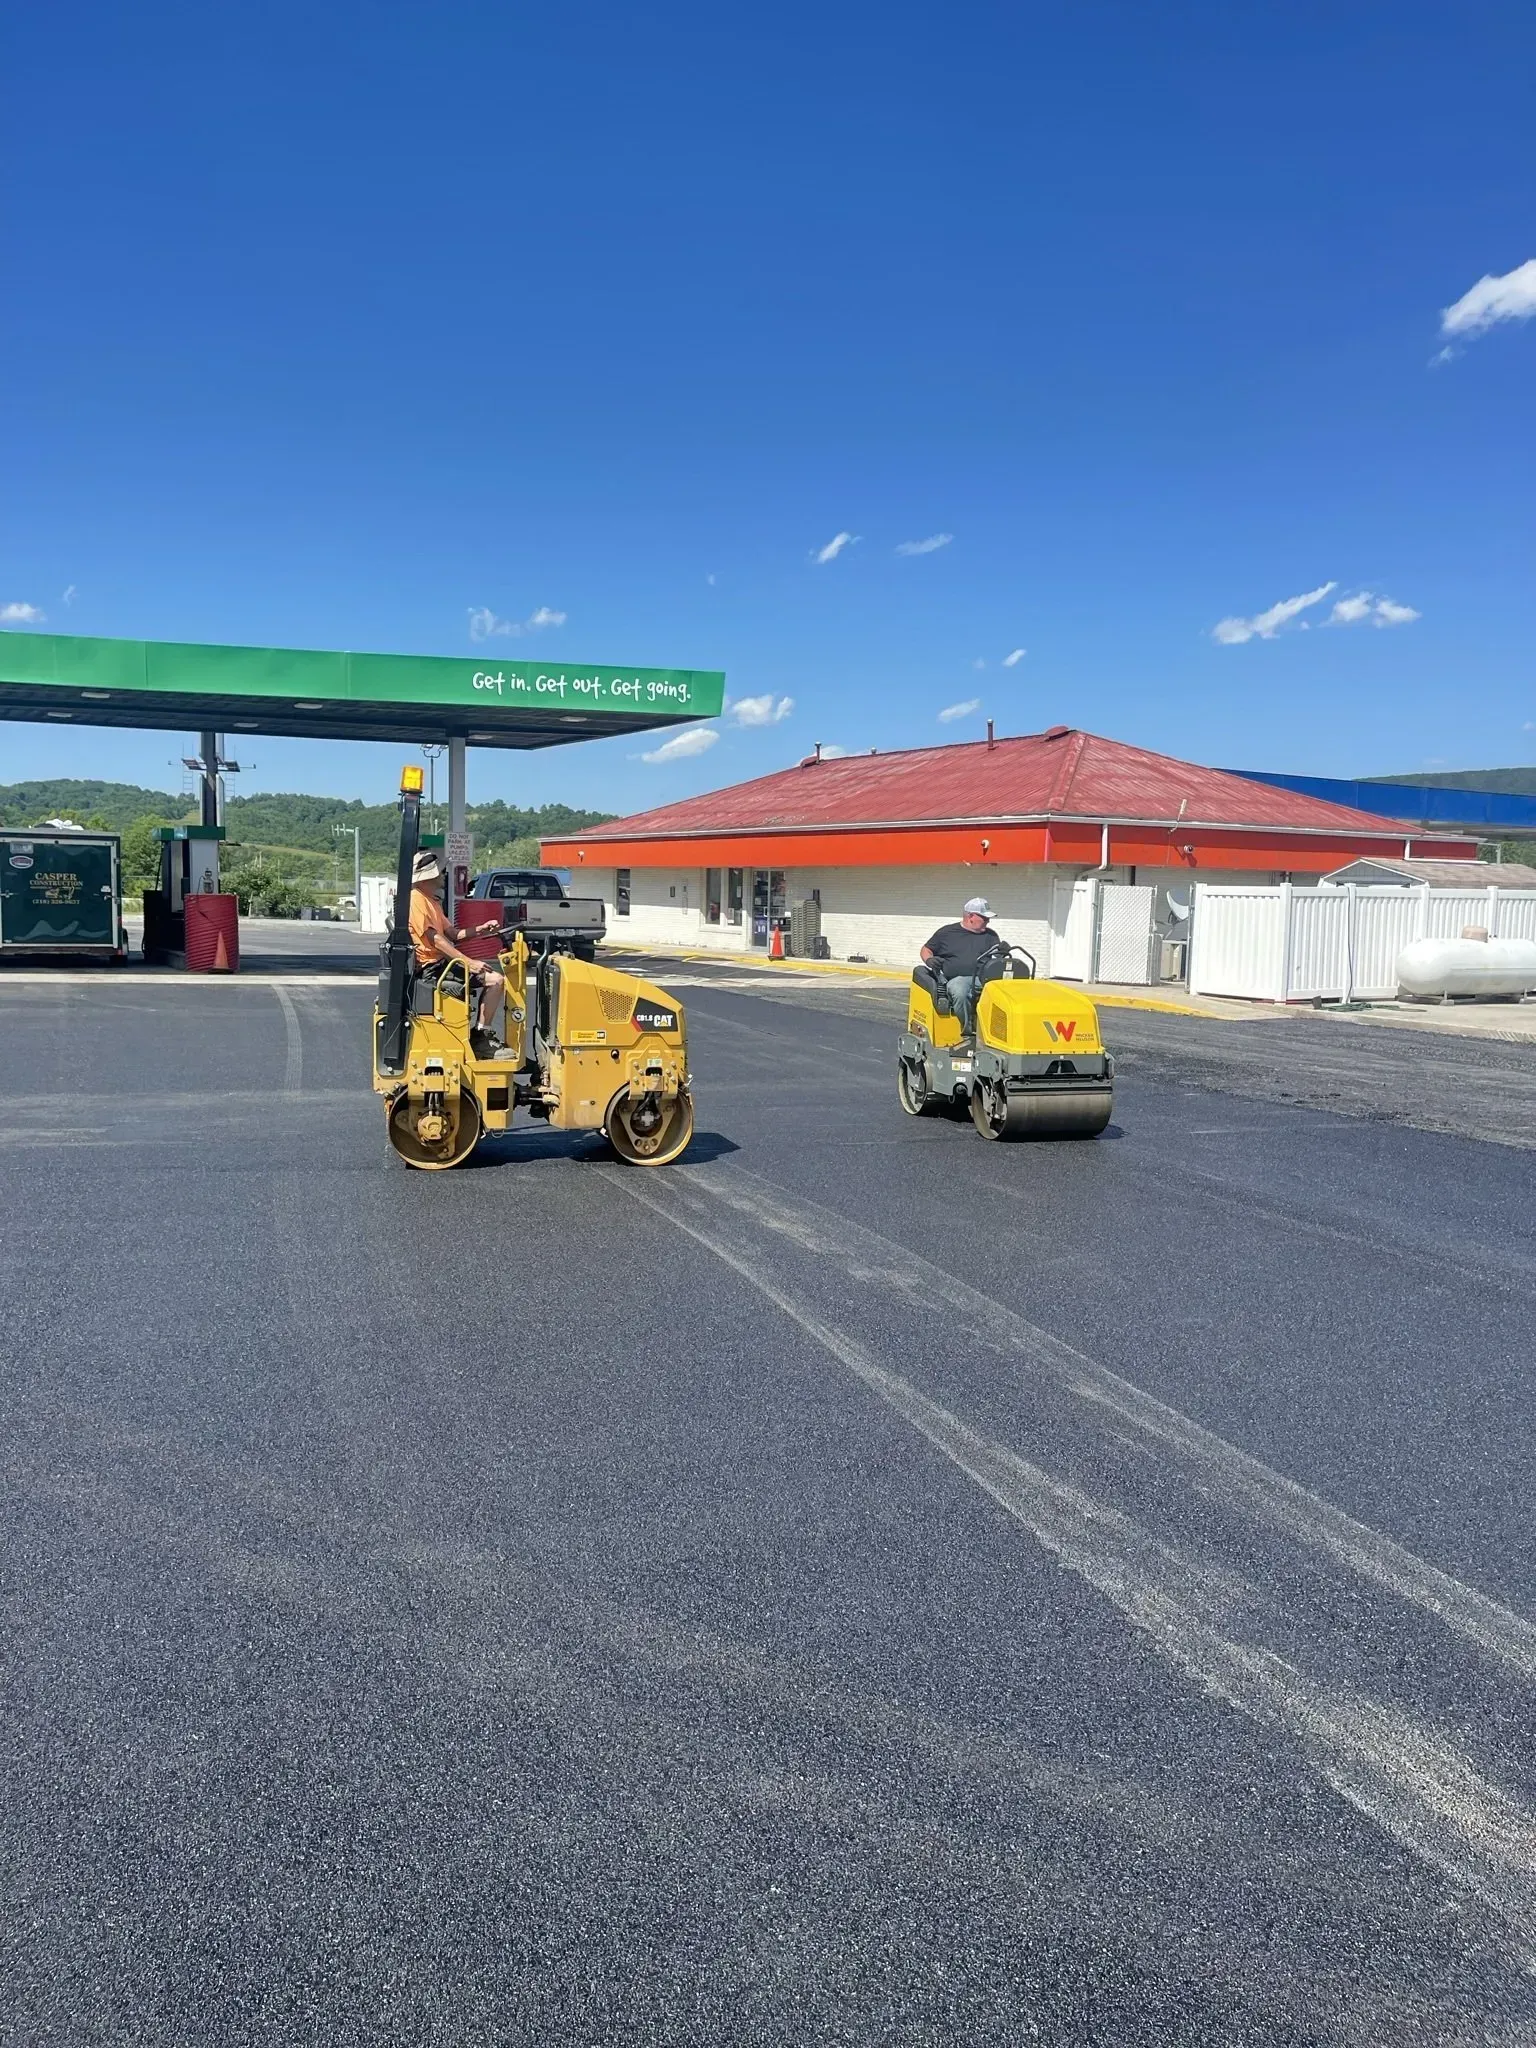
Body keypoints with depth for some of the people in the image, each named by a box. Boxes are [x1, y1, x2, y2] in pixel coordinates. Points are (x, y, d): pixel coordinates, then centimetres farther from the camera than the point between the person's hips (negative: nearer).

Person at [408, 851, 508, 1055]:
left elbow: (452, 934, 20)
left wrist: (482, 929, 6)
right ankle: (480, 1037, -13)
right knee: (495, 980, -18)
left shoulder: (432, 901, 20)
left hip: (442, 963, 11)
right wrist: (468, 962, -27)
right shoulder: (416, 900, -13)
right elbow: (435, 940, -21)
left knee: (495, 978, 9)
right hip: (432, 967, -11)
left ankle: (480, 1035, 5)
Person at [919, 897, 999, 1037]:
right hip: (957, 978, -2)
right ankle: (968, 1032, -27)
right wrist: (929, 960, -1)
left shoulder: (990, 936, 22)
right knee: (960, 993, -40)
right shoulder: (946, 932, 17)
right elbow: (926, 950, 22)